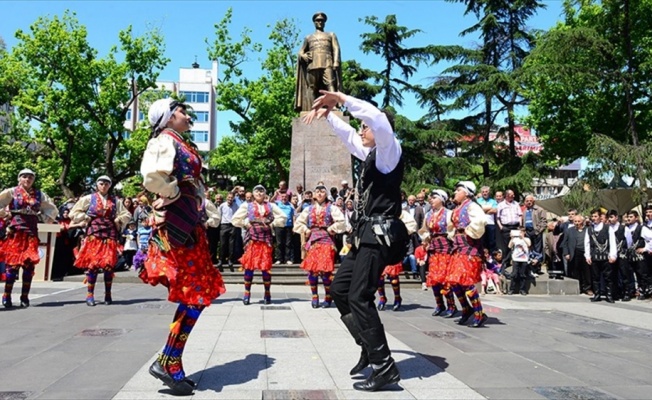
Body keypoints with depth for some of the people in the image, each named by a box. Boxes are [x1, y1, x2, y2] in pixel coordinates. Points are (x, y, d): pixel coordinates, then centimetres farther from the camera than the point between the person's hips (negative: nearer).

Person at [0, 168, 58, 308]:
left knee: (29, 264, -1)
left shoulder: (39, 194, 11)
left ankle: (25, 297, 7)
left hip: (31, 233, 3)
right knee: (13, 263, -6)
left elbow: (53, 210, 20)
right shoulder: (12, 192, 3)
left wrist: (46, 219, 10)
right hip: (15, 232, -3)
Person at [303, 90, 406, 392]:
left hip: (379, 234, -10)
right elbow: (348, 135, 32)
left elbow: (378, 119, -25)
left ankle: (385, 368, -4)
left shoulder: (389, 150, -6)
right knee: (340, 289, 12)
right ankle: (370, 348, 22)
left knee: (359, 298, -12)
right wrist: (328, 113, 19)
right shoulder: (370, 153, 18)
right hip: (366, 234, 10)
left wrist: (342, 98, -21)